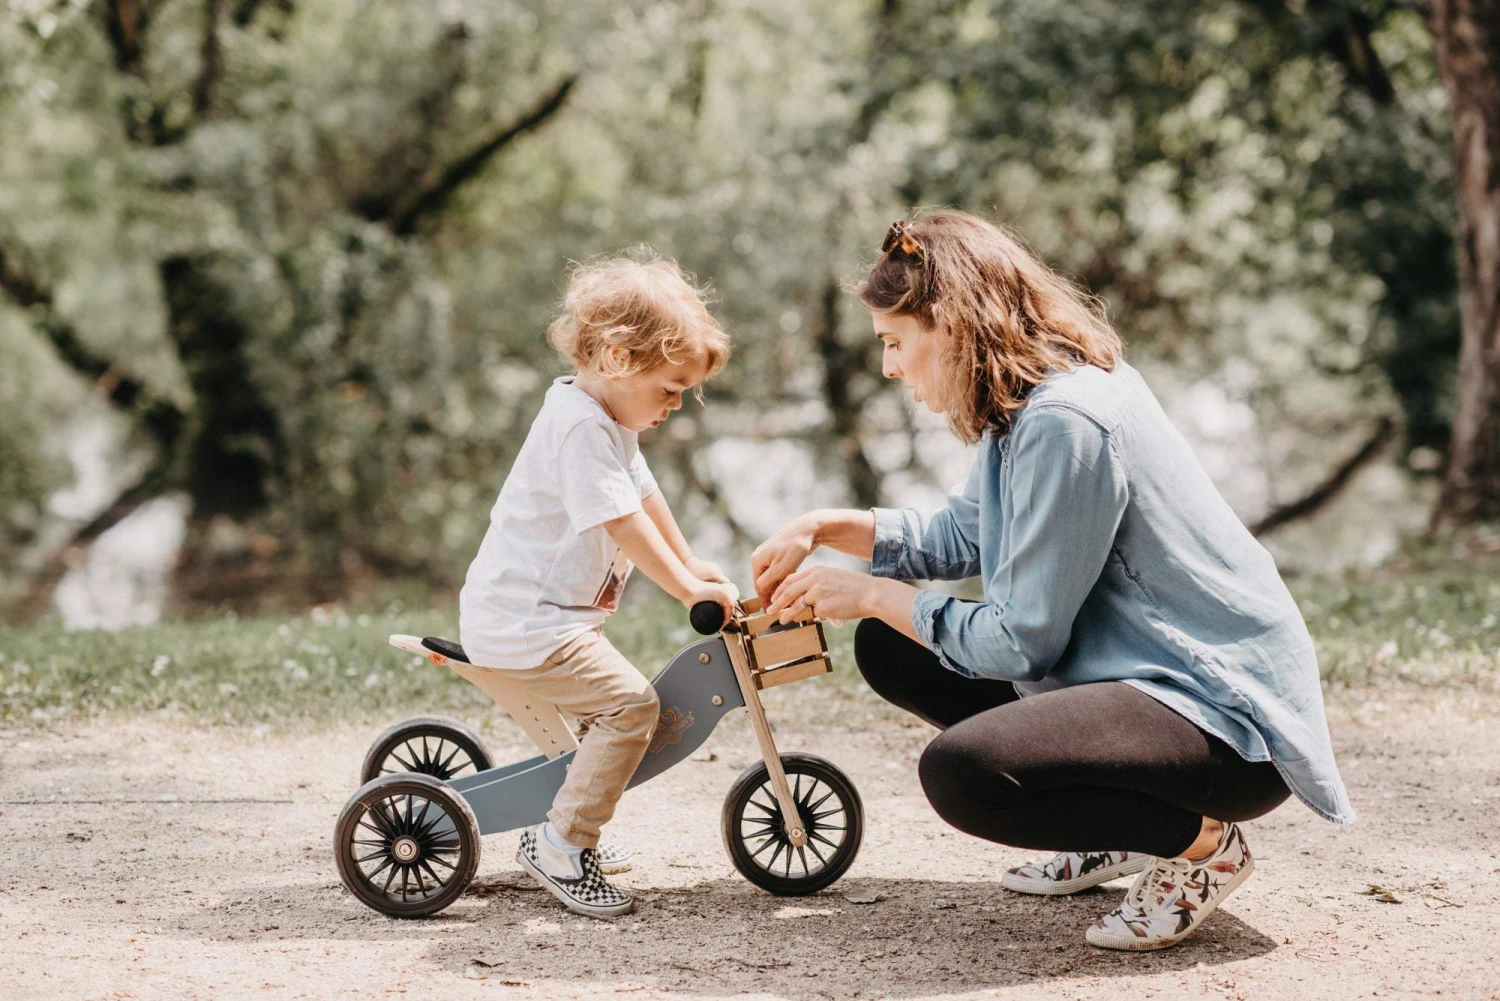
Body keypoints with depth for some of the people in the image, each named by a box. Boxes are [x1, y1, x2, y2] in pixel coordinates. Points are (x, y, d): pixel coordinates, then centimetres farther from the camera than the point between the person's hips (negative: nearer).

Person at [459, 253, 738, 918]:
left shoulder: (605, 418, 15)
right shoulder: (582, 425, -20)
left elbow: (644, 495, 28)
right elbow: (624, 524, -23)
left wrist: (689, 562, 33)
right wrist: (688, 588, -18)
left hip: (534, 612, 11)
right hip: (525, 626, -11)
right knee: (630, 705, -20)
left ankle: (575, 831, 34)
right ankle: (559, 844, -14)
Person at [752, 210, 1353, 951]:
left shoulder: (1066, 423, -23)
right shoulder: (1030, 403, 7)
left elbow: (1021, 642, -19)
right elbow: (962, 537, 20)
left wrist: (872, 594, -8)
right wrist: (827, 526, 8)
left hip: (1225, 716, -10)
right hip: (1131, 668, 11)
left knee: (961, 771, -31)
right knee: (889, 649, 11)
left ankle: (1202, 841, -7)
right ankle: (1118, 826, 14)